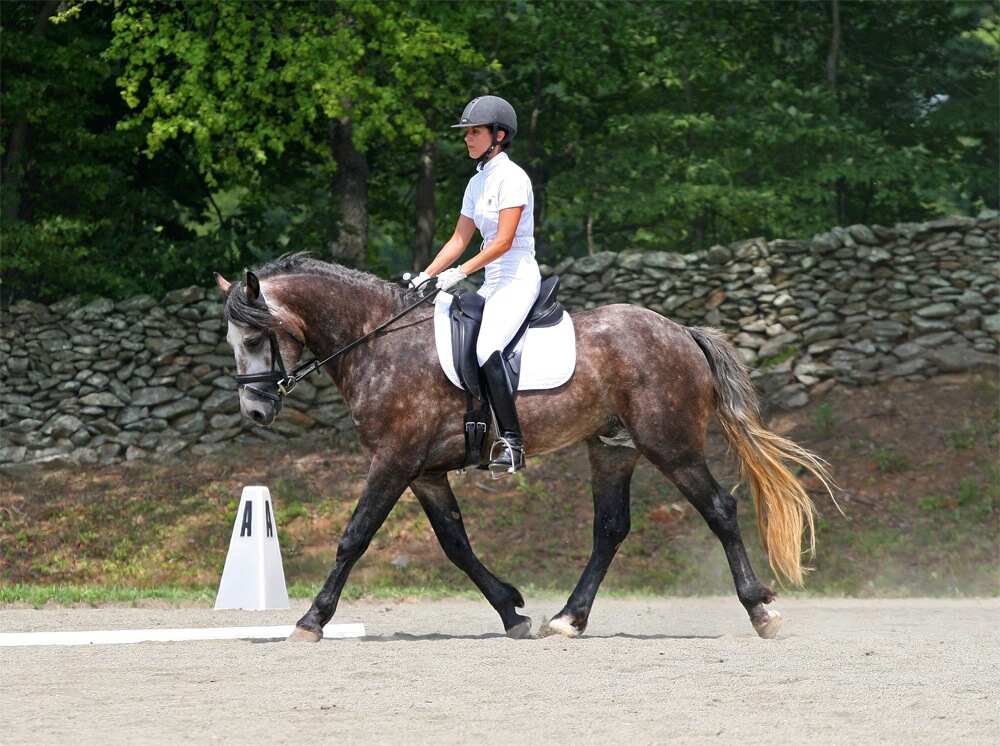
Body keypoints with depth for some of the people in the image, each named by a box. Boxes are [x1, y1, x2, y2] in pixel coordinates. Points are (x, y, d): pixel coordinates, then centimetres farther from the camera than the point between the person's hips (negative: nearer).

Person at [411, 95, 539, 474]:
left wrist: (461, 272, -24)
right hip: (492, 283, 10)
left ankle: (512, 444, -28)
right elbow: (459, 240, 16)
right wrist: (426, 276, 5)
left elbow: (504, 241, -20)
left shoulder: (512, 178, -12)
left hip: (518, 279, -10)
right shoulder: (477, 183, 15)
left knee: (487, 348, -27)